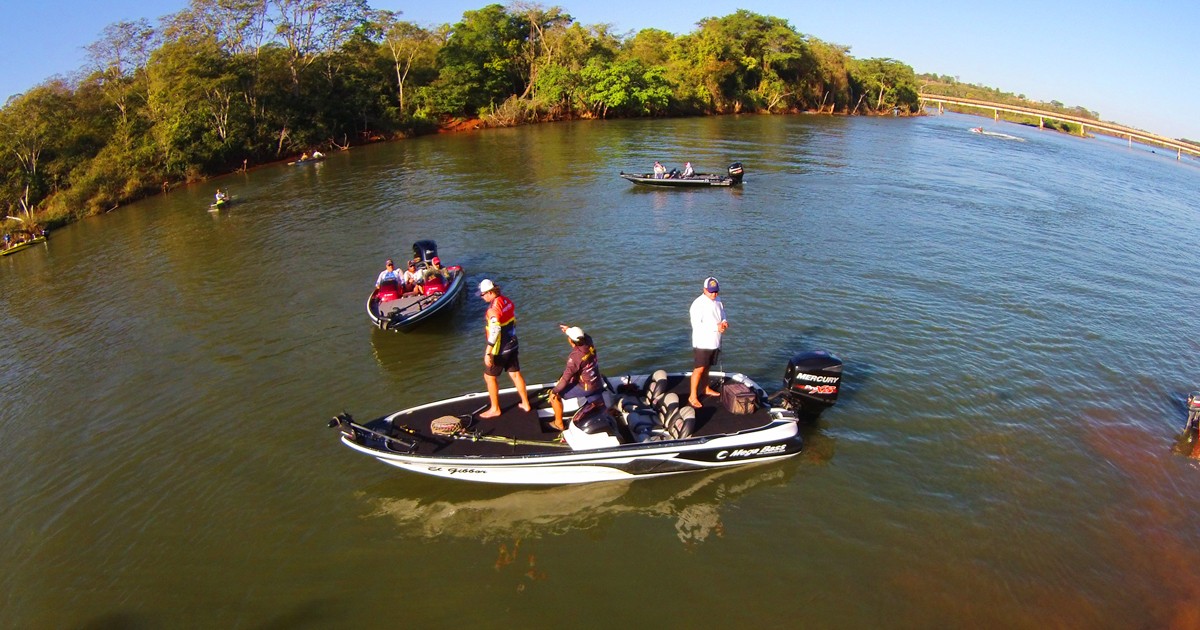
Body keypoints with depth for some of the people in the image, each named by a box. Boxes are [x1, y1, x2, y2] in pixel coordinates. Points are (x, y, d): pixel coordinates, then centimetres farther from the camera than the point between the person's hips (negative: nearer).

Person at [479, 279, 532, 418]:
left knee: (489, 376, 8)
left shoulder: (494, 309, -26)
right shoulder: (508, 301, 1)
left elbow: (494, 333, -28)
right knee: (515, 374, 17)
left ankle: (495, 409, 17)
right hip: (512, 344, 8)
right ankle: (525, 403, 27)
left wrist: (488, 353, -23)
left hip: (499, 349, -8)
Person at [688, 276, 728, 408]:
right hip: (702, 342, -7)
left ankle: (706, 389, 35)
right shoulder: (698, 304, -17)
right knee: (699, 369, -7)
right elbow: (696, 325, -22)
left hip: (714, 342, 7)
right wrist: (716, 327, -24)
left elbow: (722, 316, 19)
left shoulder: (718, 301, 7)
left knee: (706, 367, 19)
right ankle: (692, 396, -1)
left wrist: (724, 323, -5)